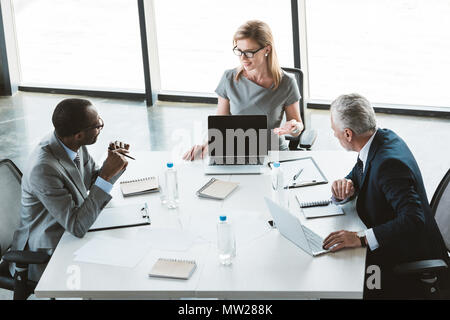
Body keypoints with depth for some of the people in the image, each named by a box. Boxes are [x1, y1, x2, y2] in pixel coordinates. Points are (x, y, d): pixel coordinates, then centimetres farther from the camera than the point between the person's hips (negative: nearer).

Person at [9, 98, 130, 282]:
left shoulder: (74, 146, -7)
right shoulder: (43, 169, -32)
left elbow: (93, 183, 10)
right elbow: (78, 227, -30)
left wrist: (116, 165, -11)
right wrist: (107, 175, -32)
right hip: (45, 258, -8)